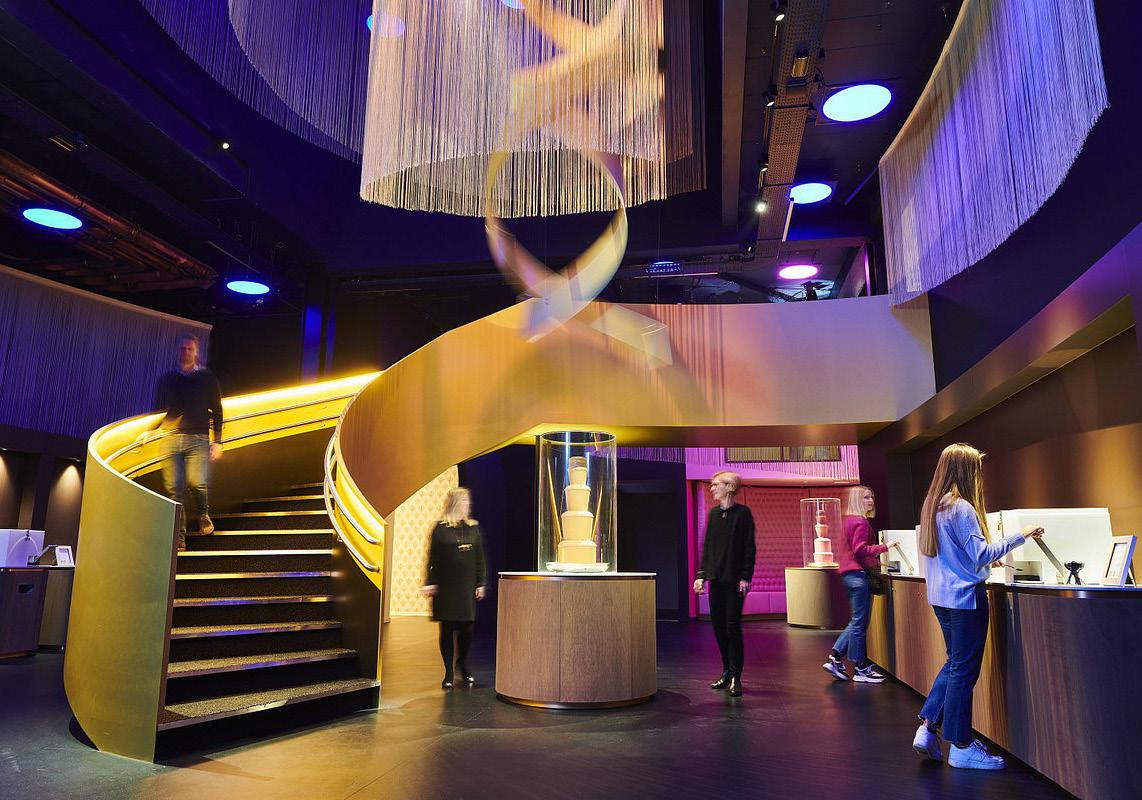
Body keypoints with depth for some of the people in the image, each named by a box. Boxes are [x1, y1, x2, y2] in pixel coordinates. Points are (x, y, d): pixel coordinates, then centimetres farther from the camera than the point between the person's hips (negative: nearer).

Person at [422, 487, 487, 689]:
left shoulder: (473, 528, 7)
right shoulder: (441, 529, -4)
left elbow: (480, 558, 8)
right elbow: (433, 559, -3)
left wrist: (481, 583, 5)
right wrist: (430, 583, -7)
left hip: (467, 586, 3)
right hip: (446, 587, -3)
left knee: (466, 628, 3)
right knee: (447, 629, 3)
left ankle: (463, 665, 28)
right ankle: (448, 672, 15)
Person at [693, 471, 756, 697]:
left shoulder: (742, 513, -5)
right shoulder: (713, 513, 11)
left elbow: (749, 548, -7)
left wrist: (746, 577, -13)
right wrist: (701, 575, 8)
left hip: (734, 579, -6)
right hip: (715, 578, 6)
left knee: (732, 627, -5)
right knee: (718, 626, 8)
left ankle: (735, 677, 3)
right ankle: (727, 672, 20)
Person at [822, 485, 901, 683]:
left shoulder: (850, 521, 18)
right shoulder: (860, 522, -12)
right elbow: (861, 549, -21)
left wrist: (875, 562, 26)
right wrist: (885, 546, -22)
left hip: (849, 574, 10)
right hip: (858, 575, -10)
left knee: (857, 621, 16)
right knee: (860, 622, -3)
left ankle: (834, 659, 15)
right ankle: (861, 670, 5)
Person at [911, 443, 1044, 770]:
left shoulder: (933, 506, 11)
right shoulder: (961, 508, -17)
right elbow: (980, 553, -17)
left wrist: (984, 559, 24)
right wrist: (1018, 537, -11)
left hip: (940, 596, 9)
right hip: (965, 596, -9)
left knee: (954, 663, 19)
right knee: (964, 670, 1)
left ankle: (927, 727, 17)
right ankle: (961, 748, 11)